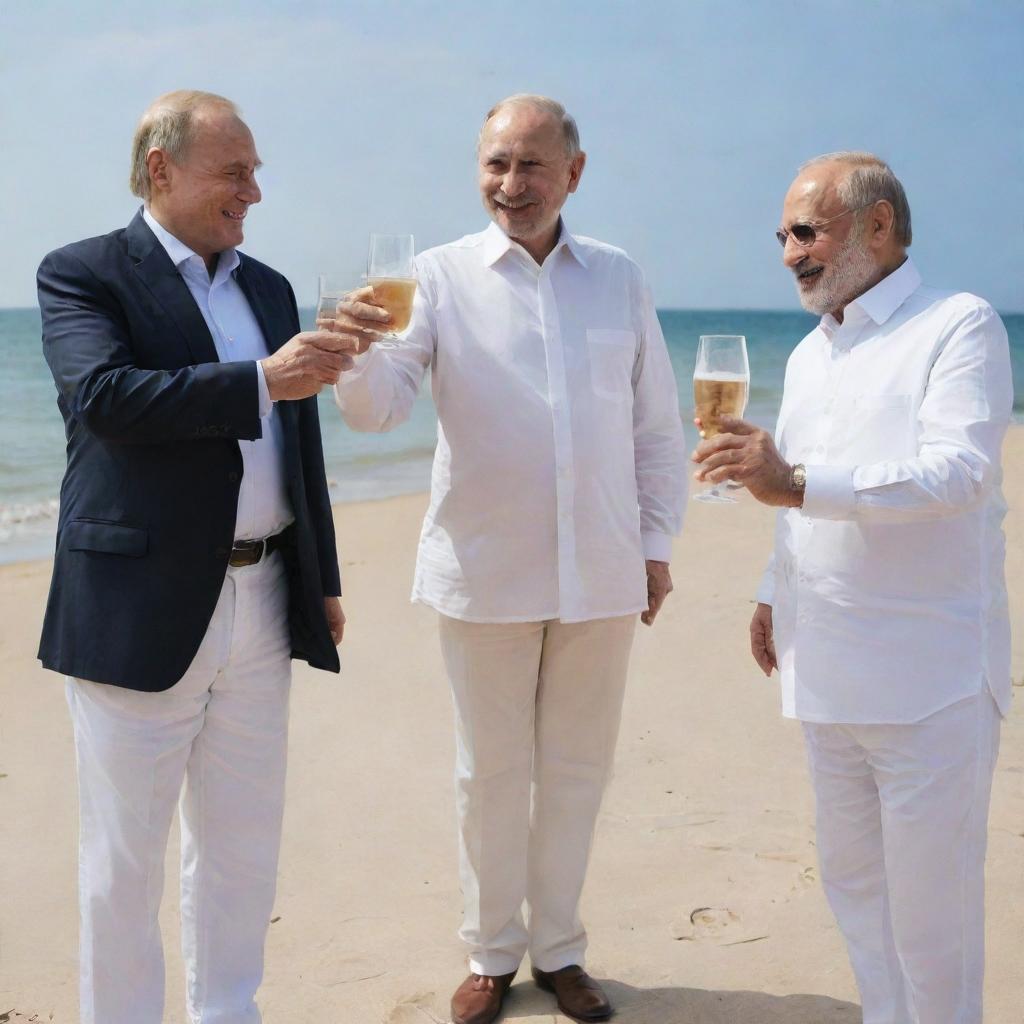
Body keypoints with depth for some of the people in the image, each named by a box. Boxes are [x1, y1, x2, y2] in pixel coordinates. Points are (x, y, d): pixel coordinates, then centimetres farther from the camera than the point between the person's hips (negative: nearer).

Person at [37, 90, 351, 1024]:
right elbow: (104, 396, -21)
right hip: (142, 610, -6)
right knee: (125, 855, 6)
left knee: (243, 842, 15)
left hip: (260, 601, 6)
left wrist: (324, 580, 17)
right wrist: (262, 380, -22)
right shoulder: (82, 274, -3)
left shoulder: (269, 288, 15)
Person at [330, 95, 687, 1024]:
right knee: (490, 773, 8)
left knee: (577, 769, 12)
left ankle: (558, 947, 29)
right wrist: (359, 350, -35)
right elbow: (381, 406, -14)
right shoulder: (443, 274, -2)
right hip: (484, 572, -2)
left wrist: (657, 542, 8)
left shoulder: (620, 279, 7)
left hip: (599, 573, 2)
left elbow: (656, 428, 11)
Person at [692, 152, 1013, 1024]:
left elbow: (960, 470, -24)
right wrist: (775, 591, 25)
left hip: (927, 679, -8)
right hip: (827, 670, 8)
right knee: (852, 879, 16)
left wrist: (797, 484, -33)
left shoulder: (959, 326, -9)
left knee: (930, 902, 1)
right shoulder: (809, 353, 16)